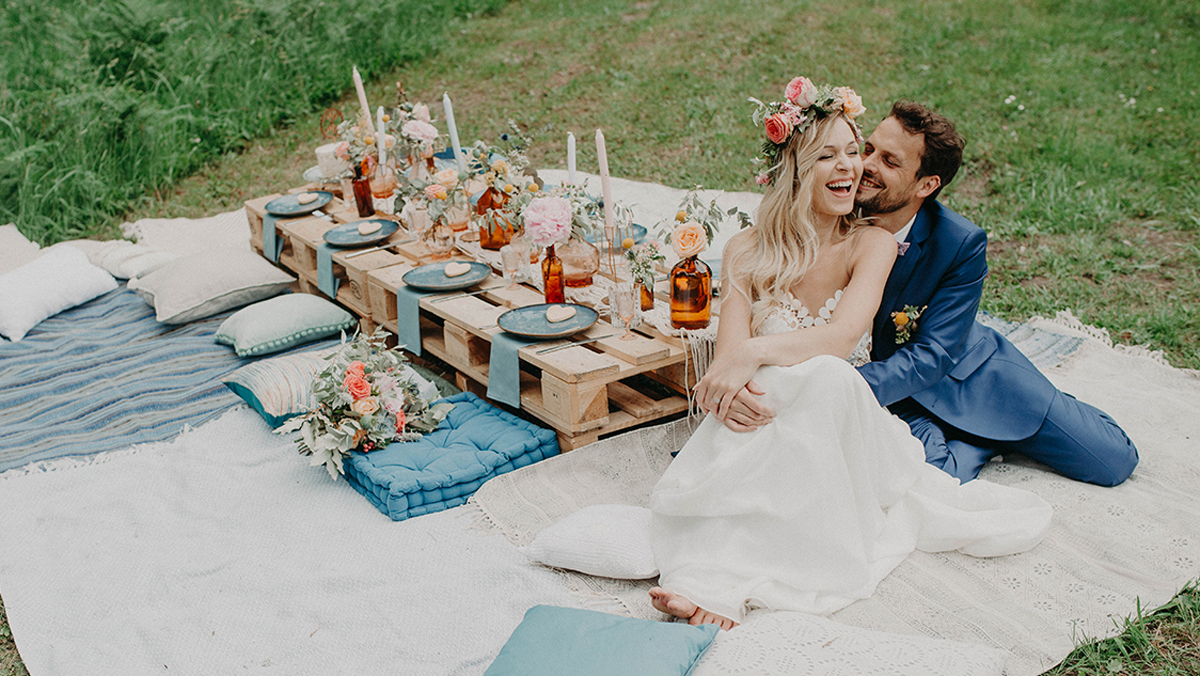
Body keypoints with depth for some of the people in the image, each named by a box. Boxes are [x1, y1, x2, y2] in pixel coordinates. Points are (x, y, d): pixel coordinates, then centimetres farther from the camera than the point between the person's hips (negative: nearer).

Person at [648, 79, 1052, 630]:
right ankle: (722, 584, -36)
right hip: (768, 428, 1)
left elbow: (840, 338, -18)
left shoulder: (871, 244, 0)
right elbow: (730, 352, -8)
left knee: (825, 378, -35)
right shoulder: (747, 250, 3)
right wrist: (732, 386, -32)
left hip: (841, 428, 0)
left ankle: (723, 578, -37)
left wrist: (752, 353, -32)